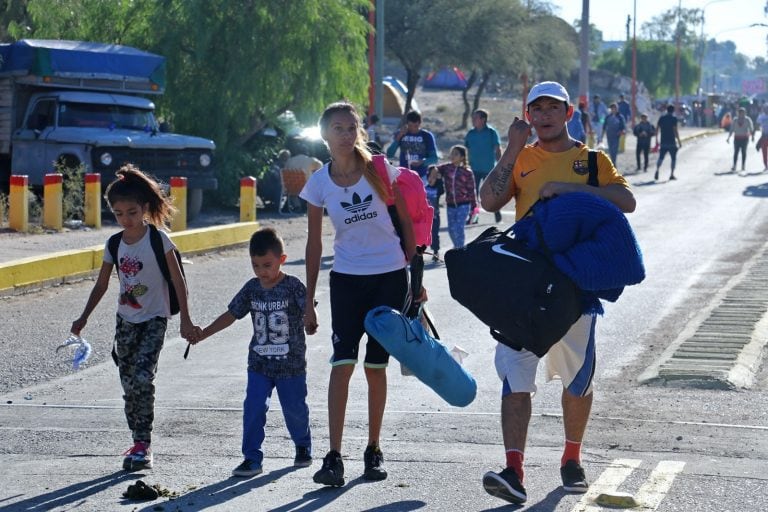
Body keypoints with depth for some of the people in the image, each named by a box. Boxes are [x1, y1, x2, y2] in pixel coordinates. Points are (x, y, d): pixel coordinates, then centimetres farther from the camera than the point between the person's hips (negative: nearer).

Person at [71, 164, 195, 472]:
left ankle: (143, 444, -12)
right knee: (129, 384, 7)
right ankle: (140, 443, 17)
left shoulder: (158, 239, -11)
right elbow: (101, 285, 11)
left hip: (154, 319, -5)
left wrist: (185, 320, -12)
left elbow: (178, 281, -9)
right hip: (126, 319, 5)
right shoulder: (114, 244, 3)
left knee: (142, 379, -17)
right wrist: (84, 318, 6)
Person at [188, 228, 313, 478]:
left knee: (294, 408, 10)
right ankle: (252, 458, -3)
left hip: (291, 363, -3)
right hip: (259, 363, 3)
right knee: (253, 408, -8)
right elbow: (231, 314, 11)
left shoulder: (293, 286, -10)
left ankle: (303, 447, 35)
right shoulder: (251, 288, 2)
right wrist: (203, 333, 9)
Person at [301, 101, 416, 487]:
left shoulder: (378, 169, -4)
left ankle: (373, 452, 19)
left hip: (389, 277, 0)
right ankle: (334, 458, -14)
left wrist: (414, 273, 5)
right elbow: (314, 244, 3)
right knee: (342, 363, -13)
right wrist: (309, 301, 3)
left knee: (376, 366, 5)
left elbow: (406, 221, 5)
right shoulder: (319, 183, -2)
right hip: (347, 279, 0)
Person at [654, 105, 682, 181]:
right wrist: (679, 141, -7)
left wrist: (657, 140, 16)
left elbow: (657, 129, 8)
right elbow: (675, 130, -12)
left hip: (663, 142, 3)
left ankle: (657, 170, -18)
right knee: (673, 158, 9)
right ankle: (672, 174, 3)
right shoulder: (674, 119, -6)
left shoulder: (661, 118, 8)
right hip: (672, 142, -3)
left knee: (661, 157, 7)